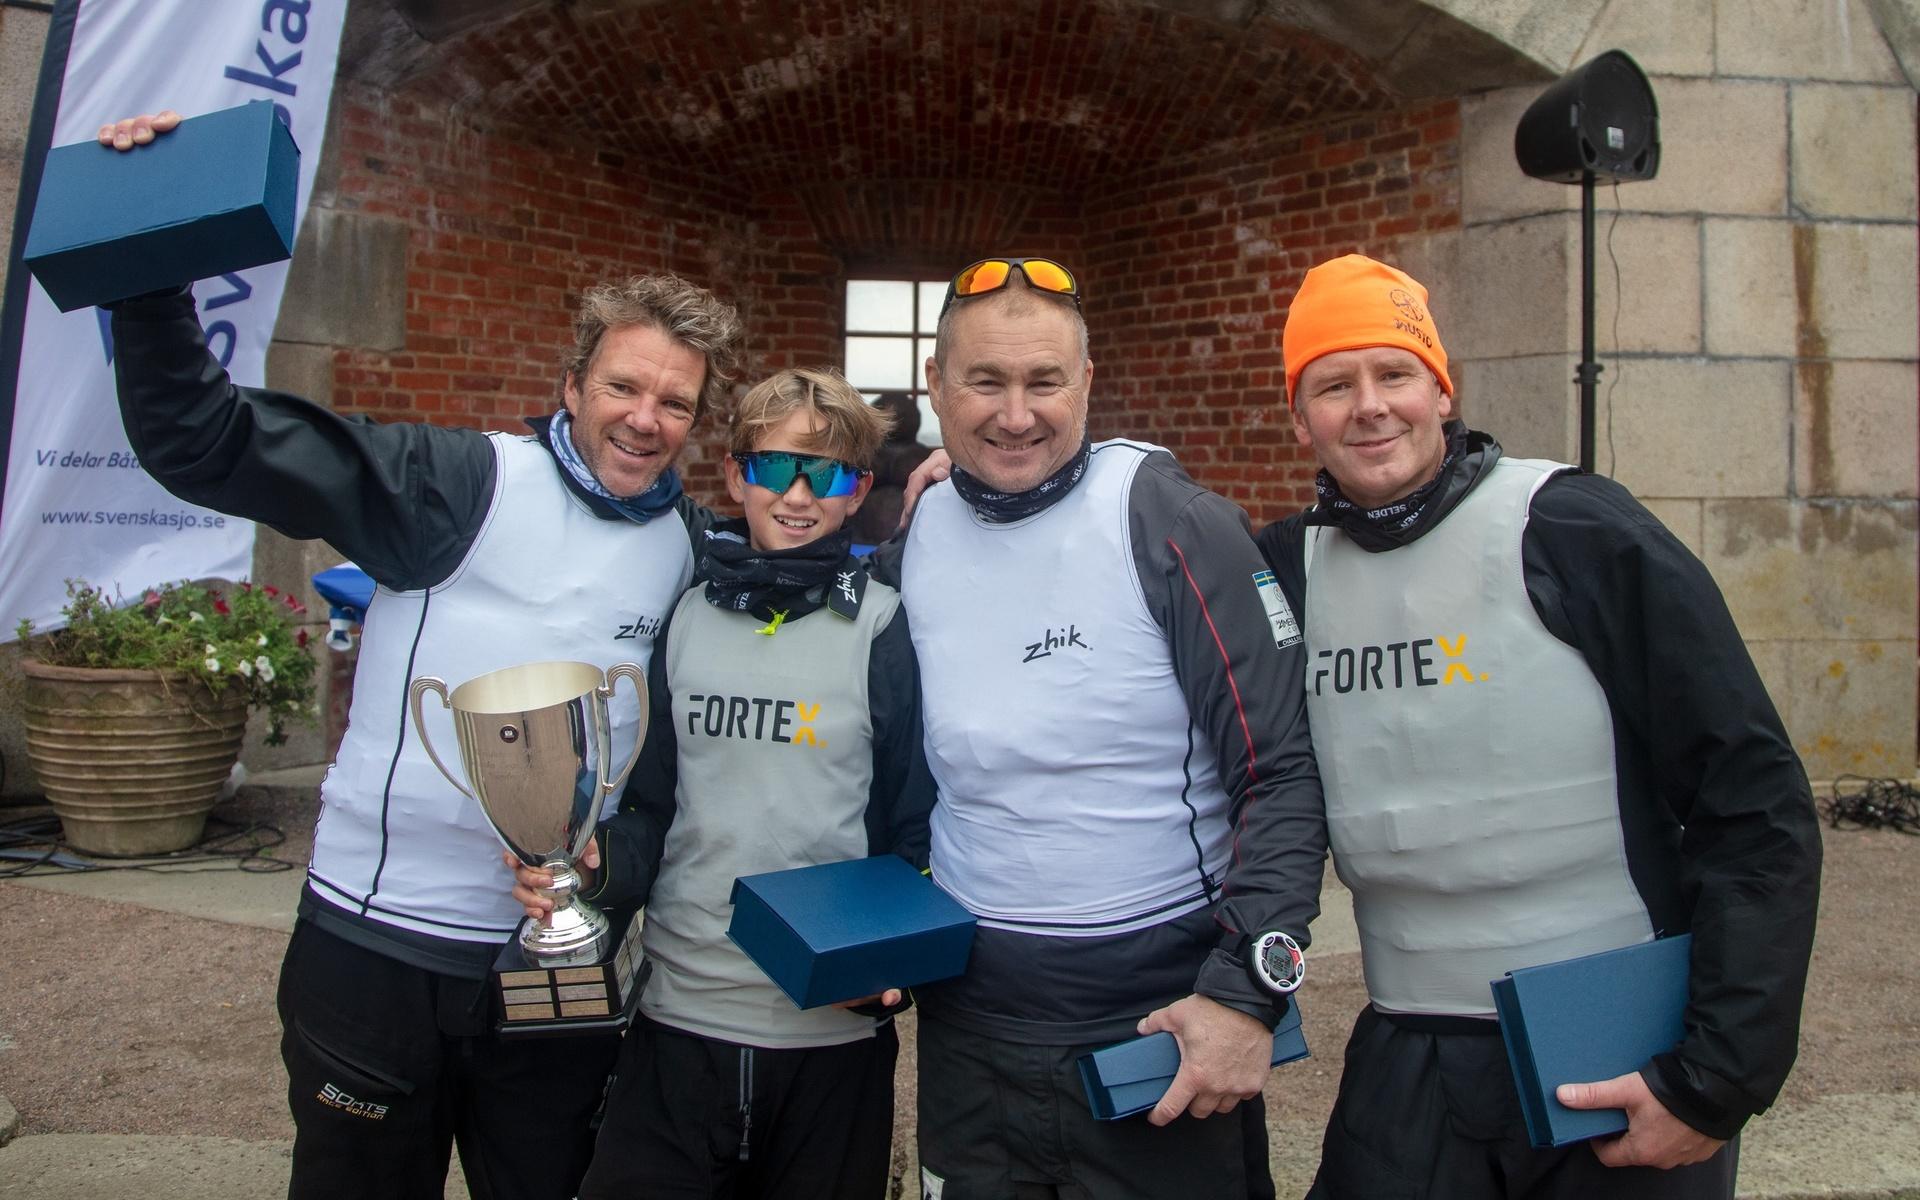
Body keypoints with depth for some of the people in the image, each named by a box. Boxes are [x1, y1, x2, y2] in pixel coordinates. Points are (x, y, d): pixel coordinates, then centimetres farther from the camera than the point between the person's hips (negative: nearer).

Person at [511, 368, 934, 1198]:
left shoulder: (885, 629, -6)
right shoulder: (682, 619, 4)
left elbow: (916, 832, -4)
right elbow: (650, 809, 9)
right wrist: (596, 863, -11)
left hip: (834, 1030, -2)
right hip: (678, 1016, 3)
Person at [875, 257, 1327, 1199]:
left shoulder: (1172, 526, -13)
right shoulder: (911, 540, 1)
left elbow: (1281, 774, -13)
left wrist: (1249, 991, -17)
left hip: (1167, 1029, -4)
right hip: (967, 1030, 4)